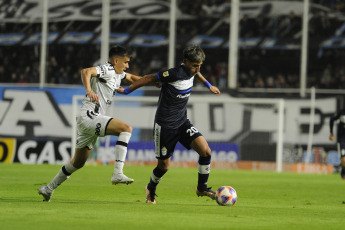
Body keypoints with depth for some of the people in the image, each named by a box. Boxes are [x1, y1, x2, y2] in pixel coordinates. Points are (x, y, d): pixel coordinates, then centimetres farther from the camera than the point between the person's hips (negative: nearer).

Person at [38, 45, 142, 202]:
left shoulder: (118, 74, 21)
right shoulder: (107, 70, -8)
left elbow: (131, 78, 40)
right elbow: (86, 71, -25)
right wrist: (89, 91, -40)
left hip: (91, 121, 10)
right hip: (89, 117, -10)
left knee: (78, 162, 19)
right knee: (126, 128, -22)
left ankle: (48, 189, 29)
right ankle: (118, 174, -29)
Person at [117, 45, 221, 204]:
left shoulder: (190, 71, 0)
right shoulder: (175, 74, -24)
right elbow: (150, 78, -14)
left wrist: (209, 85, 40)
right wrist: (127, 91, -8)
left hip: (182, 122, 7)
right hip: (165, 125, -7)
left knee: (205, 151, -11)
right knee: (164, 165, 3)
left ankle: (202, 188, 6)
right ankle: (151, 189, 34)